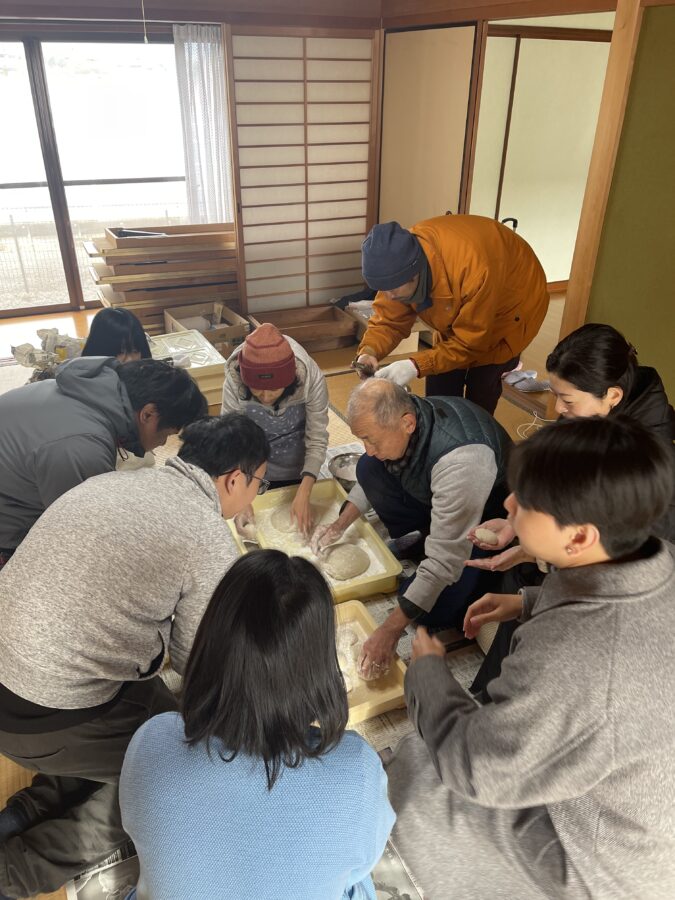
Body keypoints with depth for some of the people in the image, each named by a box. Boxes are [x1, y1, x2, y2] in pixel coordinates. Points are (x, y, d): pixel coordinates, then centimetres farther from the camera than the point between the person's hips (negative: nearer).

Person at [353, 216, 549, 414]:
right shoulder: (399, 263, -27)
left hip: (510, 305, -5)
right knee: (439, 392, 4)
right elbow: (389, 320, -18)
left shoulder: (473, 267, -44)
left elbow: (470, 342, -35)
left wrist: (416, 366, -44)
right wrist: (369, 352, -38)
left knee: (479, 396, -9)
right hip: (456, 314, 6)